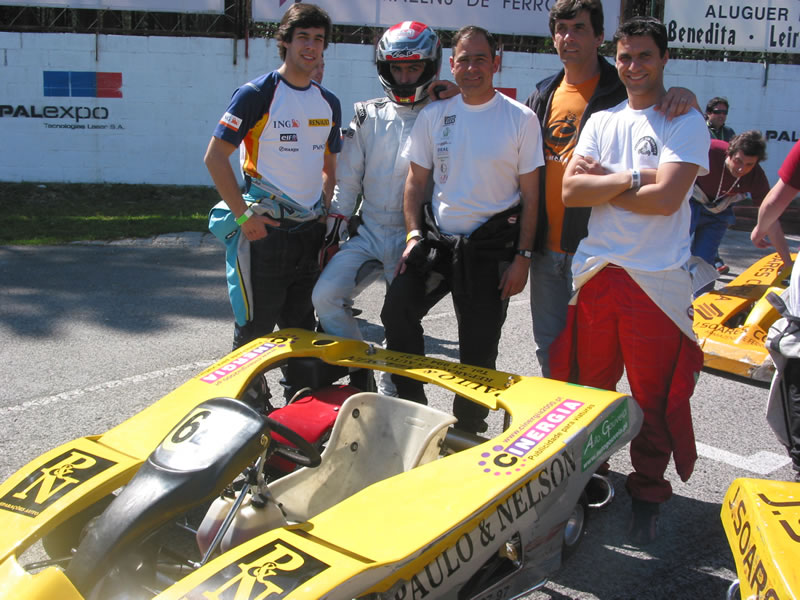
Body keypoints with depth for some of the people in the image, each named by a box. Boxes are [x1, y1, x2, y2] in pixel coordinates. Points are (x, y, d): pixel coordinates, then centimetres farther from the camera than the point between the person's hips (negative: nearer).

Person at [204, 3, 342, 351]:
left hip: (310, 232, 6)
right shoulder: (256, 94, -8)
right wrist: (244, 215, -14)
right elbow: (215, 157, -10)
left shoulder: (329, 103, 11)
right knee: (255, 329, -1)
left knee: (301, 328, 14)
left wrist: (326, 212, 9)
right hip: (264, 230, -6)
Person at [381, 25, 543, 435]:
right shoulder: (433, 115, 5)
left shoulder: (521, 119, -3)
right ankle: (411, 411, 9)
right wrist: (413, 236, -1)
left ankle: (467, 432, 20)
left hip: (491, 246, -3)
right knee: (396, 311, -9)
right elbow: (416, 180, 10)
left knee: (479, 347, 2)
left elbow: (530, 193, -2)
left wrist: (522, 256, -7)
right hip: (437, 237, 3)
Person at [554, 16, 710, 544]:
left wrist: (601, 184, -4)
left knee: (655, 398, 2)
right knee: (588, 386, 12)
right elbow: (570, 191, 1)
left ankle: (648, 494, 19)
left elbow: (666, 198, -14)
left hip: (656, 281, -4)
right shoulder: (601, 122, 14)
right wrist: (632, 177, -9)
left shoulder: (686, 123, 0)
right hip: (596, 272, 4)